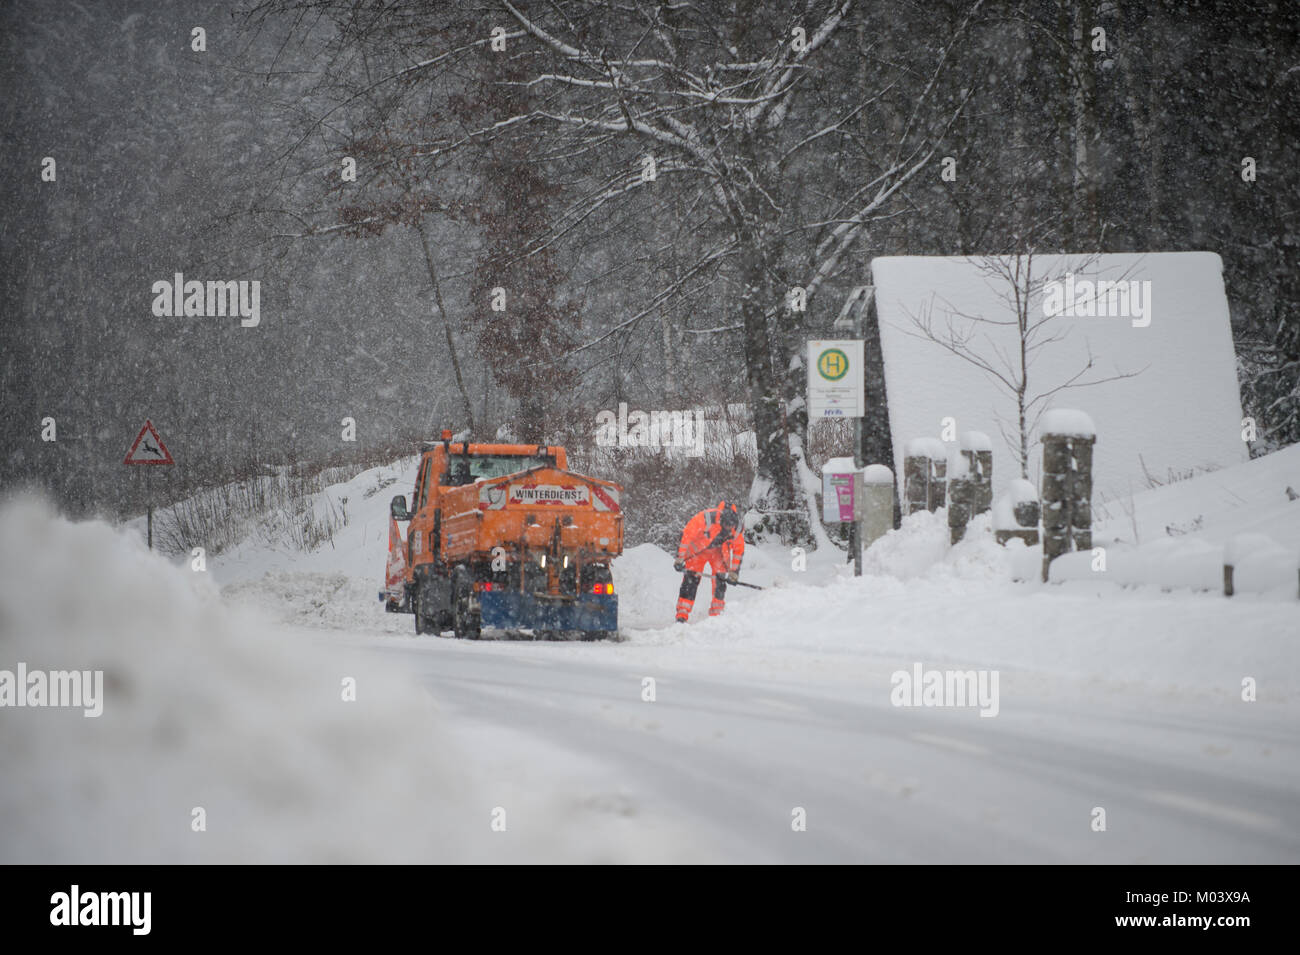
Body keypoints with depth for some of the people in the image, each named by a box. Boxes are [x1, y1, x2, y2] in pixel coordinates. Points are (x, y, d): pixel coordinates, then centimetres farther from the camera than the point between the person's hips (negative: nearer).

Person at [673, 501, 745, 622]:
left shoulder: (737, 529, -22)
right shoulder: (705, 518, -36)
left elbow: (739, 550, -5)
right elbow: (686, 536, -28)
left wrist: (734, 572, -5)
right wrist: (680, 559, -26)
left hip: (719, 551, 3)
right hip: (698, 548, -3)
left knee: (721, 581, -11)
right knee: (690, 580, -12)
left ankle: (716, 615, -2)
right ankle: (682, 616, -11)